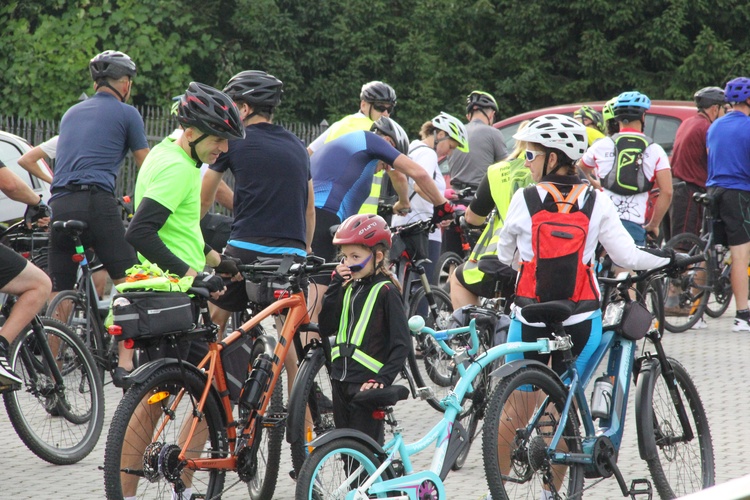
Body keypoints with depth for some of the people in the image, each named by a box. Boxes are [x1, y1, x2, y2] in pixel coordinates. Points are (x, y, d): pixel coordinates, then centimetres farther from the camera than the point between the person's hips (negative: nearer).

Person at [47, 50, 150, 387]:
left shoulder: (72, 113, 26)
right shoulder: (126, 113, 9)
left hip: (59, 204, 6)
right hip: (96, 201, -6)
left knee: (58, 295, 8)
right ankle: (125, 363, -12)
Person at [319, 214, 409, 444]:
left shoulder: (386, 291, -8)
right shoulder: (348, 289, 13)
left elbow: (401, 343, -11)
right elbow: (326, 327, 2)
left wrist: (383, 379, -21)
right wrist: (336, 284, -3)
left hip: (367, 383, -7)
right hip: (341, 380, 7)